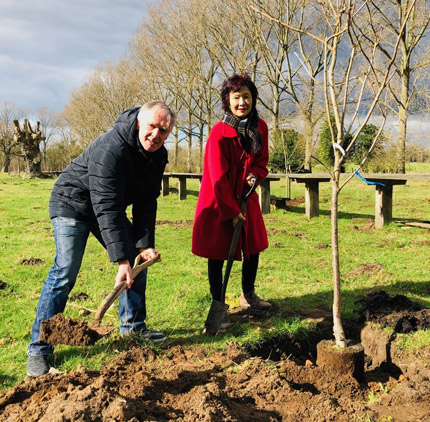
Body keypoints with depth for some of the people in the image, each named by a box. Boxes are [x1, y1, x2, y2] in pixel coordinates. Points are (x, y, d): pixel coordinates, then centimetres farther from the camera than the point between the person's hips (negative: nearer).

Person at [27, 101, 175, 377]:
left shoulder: (158, 155, -8)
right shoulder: (110, 149, -33)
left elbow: (146, 203, -7)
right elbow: (107, 208, -36)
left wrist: (145, 244, -18)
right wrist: (121, 259, -37)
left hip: (107, 206, 8)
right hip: (73, 205, -8)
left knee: (140, 258, 7)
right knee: (65, 273, -17)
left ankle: (133, 327, 21)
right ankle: (39, 350, -10)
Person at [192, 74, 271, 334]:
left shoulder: (260, 127, -1)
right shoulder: (219, 132, -20)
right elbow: (219, 177, -18)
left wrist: (254, 175, -12)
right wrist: (232, 212, -17)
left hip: (245, 197, 6)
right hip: (219, 202, -6)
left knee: (253, 247, 14)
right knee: (217, 253, 0)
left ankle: (248, 295, 34)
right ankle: (217, 305, 13)